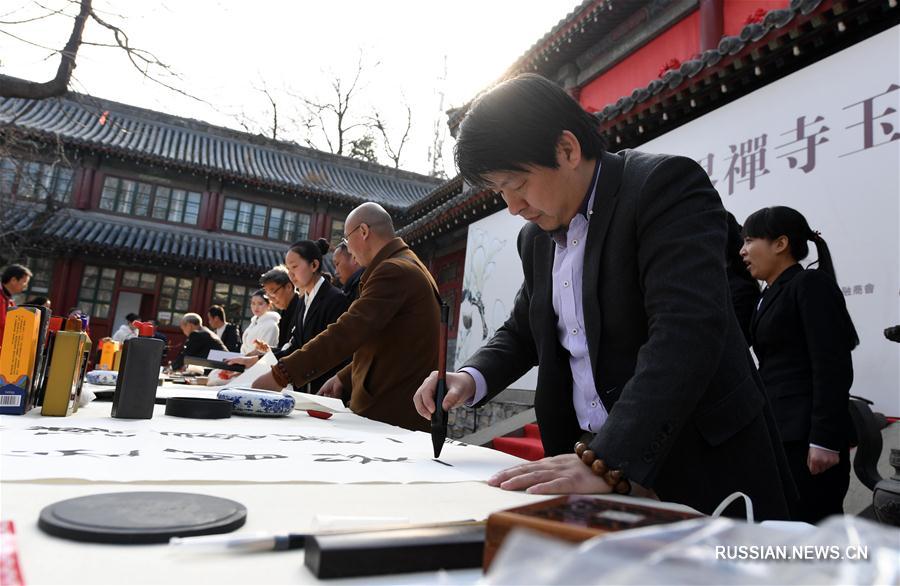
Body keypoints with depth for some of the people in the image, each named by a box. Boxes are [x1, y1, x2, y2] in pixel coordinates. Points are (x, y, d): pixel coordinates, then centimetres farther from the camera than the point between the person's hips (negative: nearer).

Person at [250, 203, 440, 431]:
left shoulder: (393, 270, -17)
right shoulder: (406, 265, 16)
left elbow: (348, 331, -26)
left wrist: (280, 375, -24)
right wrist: (345, 377, 14)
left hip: (393, 416, -10)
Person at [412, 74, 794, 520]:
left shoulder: (665, 185, -15)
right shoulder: (536, 236, 7)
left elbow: (687, 332, -27)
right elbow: (522, 331, 17)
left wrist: (605, 462, -34)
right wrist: (471, 378, -3)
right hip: (589, 455, 6)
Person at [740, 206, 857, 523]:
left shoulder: (812, 284, -6)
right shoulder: (771, 295, 16)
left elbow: (833, 368, -14)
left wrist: (824, 440, -20)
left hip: (807, 436, -8)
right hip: (779, 433, 8)